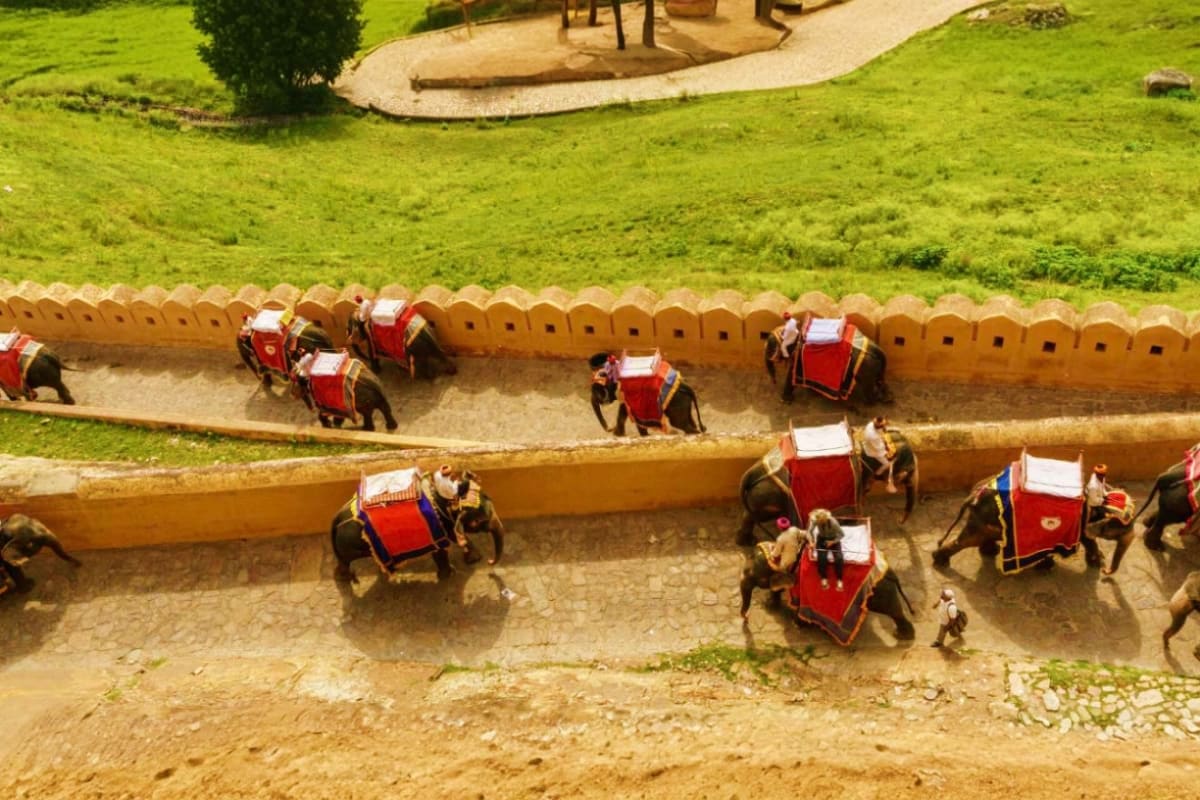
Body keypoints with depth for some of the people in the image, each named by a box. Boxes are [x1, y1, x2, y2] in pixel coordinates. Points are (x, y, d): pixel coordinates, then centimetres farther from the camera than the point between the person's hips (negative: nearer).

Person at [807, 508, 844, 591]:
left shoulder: (833, 522, -30)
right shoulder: (814, 520, -25)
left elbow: (841, 534, -18)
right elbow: (810, 531, -16)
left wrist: (833, 542, -26)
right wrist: (811, 542, -32)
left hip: (833, 540, -1)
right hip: (822, 539, 2)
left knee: (839, 558, -23)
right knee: (821, 558, -24)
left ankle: (839, 580, -10)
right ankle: (824, 579, -7)